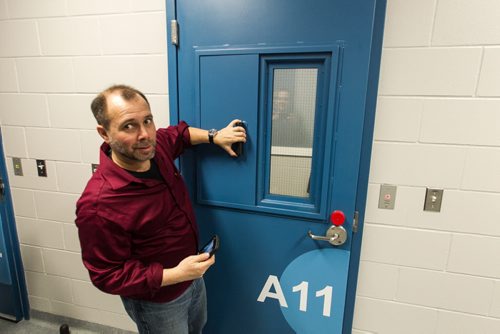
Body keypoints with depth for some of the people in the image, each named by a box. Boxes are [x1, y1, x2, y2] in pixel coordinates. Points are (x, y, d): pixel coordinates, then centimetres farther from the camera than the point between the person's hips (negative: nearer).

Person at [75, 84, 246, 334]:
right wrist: (175, 275, -31)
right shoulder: (98, 205, -35)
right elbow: (108, 276, -24)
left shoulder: (155, 147, -15)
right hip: (157, 300, -7)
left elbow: (178, 133, 9)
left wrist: (214, 136, -3)